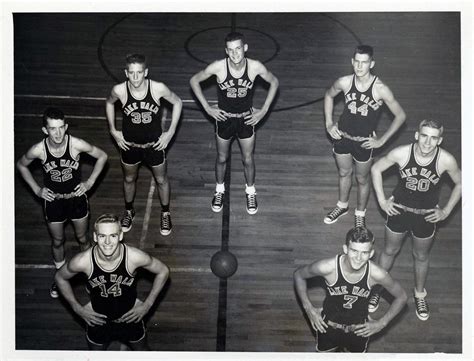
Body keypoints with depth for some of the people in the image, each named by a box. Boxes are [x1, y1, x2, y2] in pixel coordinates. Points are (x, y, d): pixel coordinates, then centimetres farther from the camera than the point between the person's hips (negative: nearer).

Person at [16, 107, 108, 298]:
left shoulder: (77, 144, -25)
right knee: (57, 242, 19)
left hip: (77, 198, 0)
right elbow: (21, 165, 0)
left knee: (82, 239, 18)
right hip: (53, 201, 1)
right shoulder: (38, 150, -23)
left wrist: (89, 182, -10)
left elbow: (102, 156, -7)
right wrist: (36, 189, -4)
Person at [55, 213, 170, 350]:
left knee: (142, 350, 25)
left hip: (130, 317, 0)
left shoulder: (135, 257, -30)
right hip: (97, 319, 0)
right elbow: (60, 277, -6)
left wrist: (147, 304, -11)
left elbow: (163, 271, -11)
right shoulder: (82, 261, -29)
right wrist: (77, 308, -8)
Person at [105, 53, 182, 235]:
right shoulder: (119, 90, -22)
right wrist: (113, 130, 1)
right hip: (129, 145, 1)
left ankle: (165, 214, 44)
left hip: (154, 144, -1)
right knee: (129, 179, 23)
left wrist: (170, 132, -7)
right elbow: (109, 103, 3)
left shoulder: (158, 88, -26)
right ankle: (129, 211, 51)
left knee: (161, 180, 18)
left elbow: (177, 102, -6)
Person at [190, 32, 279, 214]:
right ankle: (219, 190, 42)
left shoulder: (255, 67, -22)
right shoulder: (218, 67, -24)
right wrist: (207, 108, -9)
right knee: (221, 158, 17)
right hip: (224, 118, 0)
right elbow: (194, 81, -8)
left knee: (248, 159, 14)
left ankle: (250, 192, 39)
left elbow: (274, 82, -2)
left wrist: (264, 110, -5)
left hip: (246, 119, 0)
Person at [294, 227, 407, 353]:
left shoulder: (377, 274, -26)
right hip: (328, 327, 0)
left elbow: (401, 297, -7)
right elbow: (299, 274, -9)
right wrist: (309, 308, -11)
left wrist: (381, 323, -8)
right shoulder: (327, 267, -30)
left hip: (358, 331, 1)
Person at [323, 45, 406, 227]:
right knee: (344, 173, 24)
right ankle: (342, 206, 49)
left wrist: (381, 140, -12)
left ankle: (360, 214, 40)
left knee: (362, 179, 16)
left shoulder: (380, 89, -23)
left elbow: (400, 116, -12)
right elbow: (329, 95, 8)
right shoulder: (344, 82, -15)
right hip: (342, 136, 3)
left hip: (364, 141, -3)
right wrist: (329, 123, 2)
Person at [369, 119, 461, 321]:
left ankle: (419, 294, 47)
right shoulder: (401, 153, -24)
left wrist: (446, 211, -4)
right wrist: (382, 201, -7)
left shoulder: (446, 160, -24)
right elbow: (376, 169, -7)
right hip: (399, 211, 0)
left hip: (426, 217, 0)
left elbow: (460, 183, -3)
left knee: (421, 257, 21)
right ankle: (378, 288, 44)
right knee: (390, 251, 20)